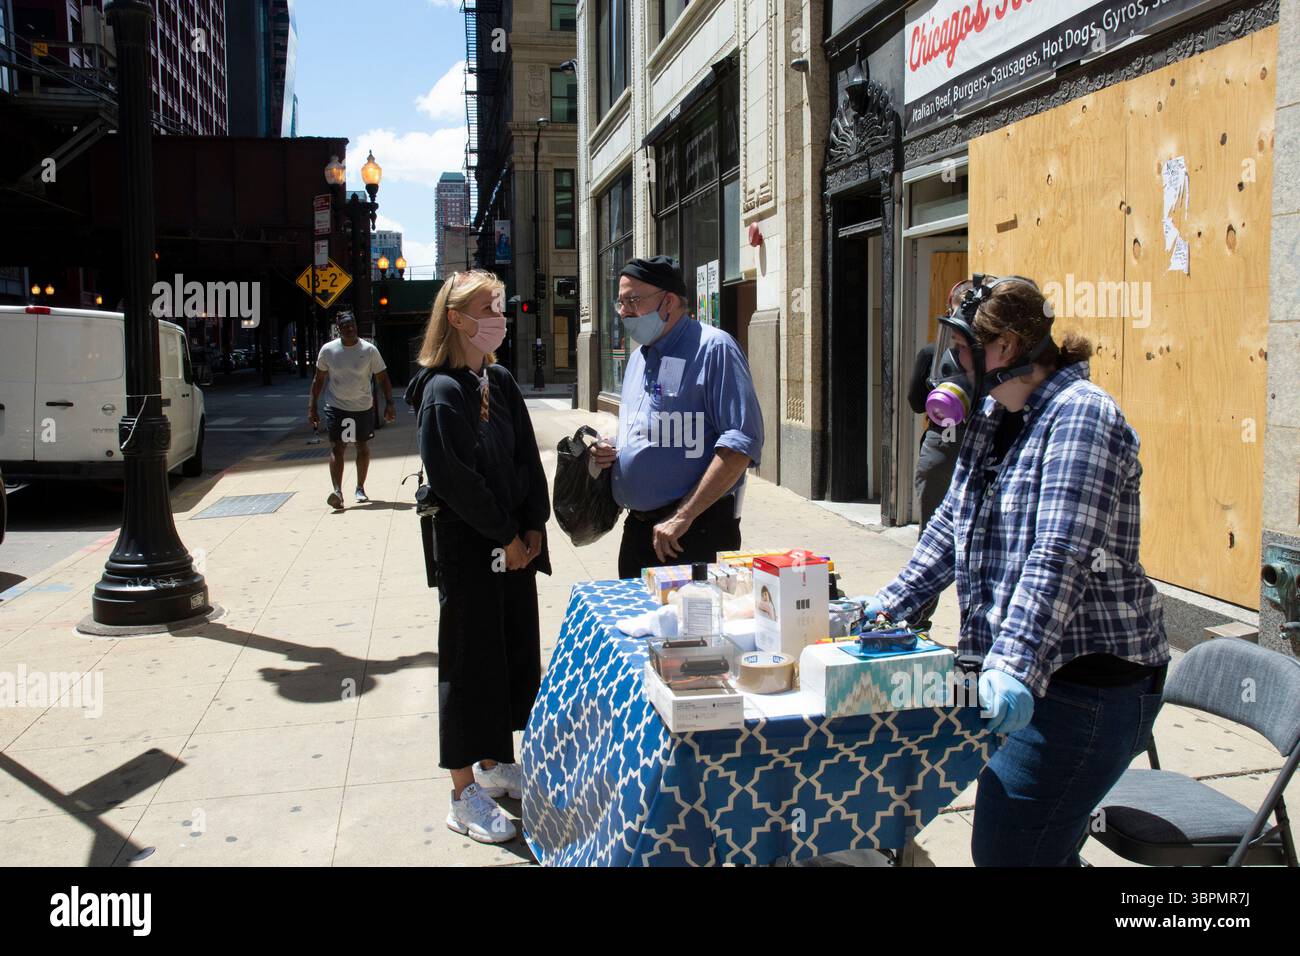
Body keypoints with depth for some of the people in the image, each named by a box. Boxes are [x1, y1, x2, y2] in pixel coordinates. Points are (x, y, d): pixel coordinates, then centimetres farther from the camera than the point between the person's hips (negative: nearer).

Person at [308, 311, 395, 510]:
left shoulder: (369, 350, -7)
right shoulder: (328, 350, -4)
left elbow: (383, 378, -3)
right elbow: (319, 379, 5)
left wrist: (390, 404, -13)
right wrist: (312, 407, 2)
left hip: (363, 407, 1)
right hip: (336, 407, -1)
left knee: (363, 448, 11)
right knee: (337, 447, -12)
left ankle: (360, 489, 26)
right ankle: (337, 491, -18)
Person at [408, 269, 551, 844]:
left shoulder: (500, 382, 9)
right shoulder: (443, 392, -14)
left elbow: (528, 458, 9)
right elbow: (453, 477, -19)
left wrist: (533, 526, -1)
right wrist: (504, 536, -15)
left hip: (515, 543, 8)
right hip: (467, 545, -8)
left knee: (516, 651, 15)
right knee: (470, 660, 1)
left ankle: (495, 763, 33)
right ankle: (464, 794, 14)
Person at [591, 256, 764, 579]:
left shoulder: (713, 348, -10)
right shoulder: (638, 358, 17)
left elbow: (741, 444, -19)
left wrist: (681, 517, -21)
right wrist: (610, 453, 5)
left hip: (697, 532, -8)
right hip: (637, 529, 8)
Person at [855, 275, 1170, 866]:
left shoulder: (1079, 414, -16)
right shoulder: (993, 417, 13)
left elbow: (1058, 558, -27)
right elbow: (952, 525, 19)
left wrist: (1014, 666, -34)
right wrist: (889, 605, 14)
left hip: (1091, 678, -9)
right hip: (1021, 675, 9)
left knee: (1005, 851, -7)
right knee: (1041, 848, 19)